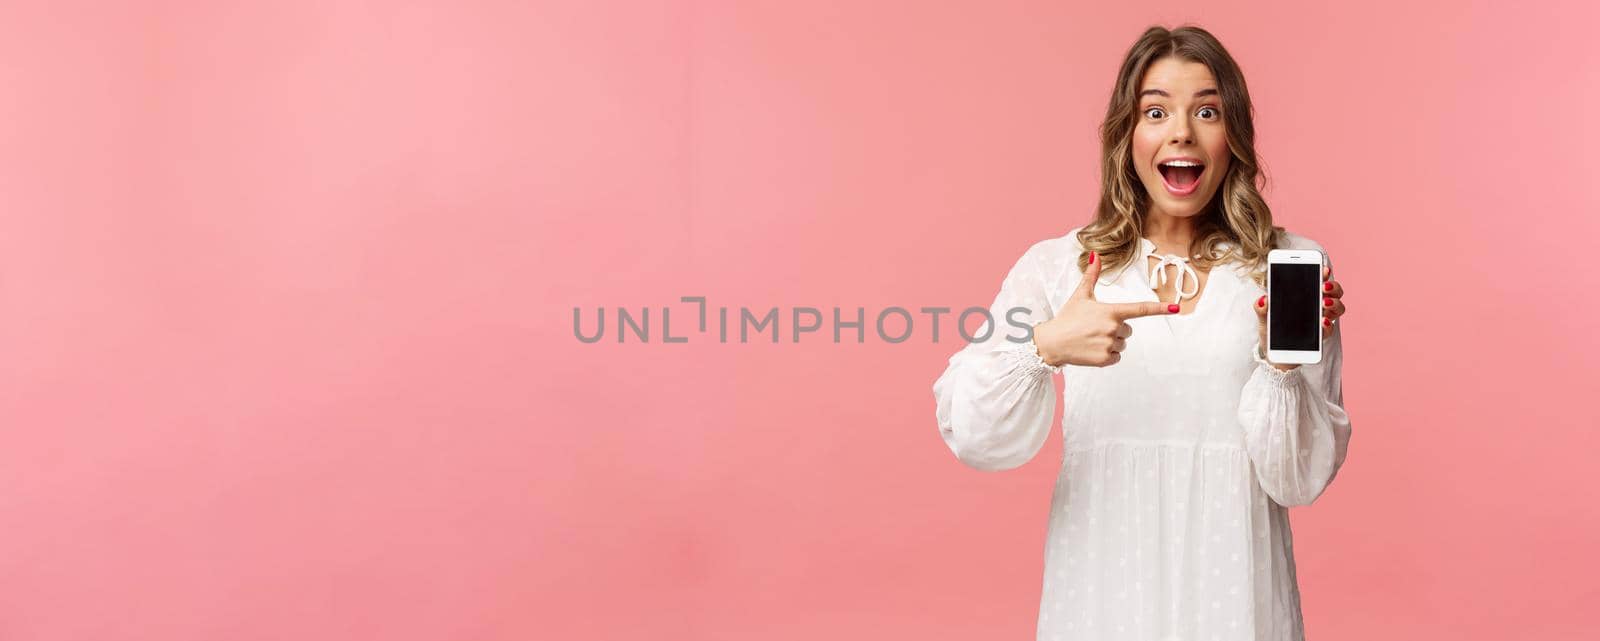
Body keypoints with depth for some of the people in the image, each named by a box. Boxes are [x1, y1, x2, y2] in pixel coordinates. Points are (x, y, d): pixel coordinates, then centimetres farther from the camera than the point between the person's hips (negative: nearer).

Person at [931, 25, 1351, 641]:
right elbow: (971, 436, -12)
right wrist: (1045, 347, -28)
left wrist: (1281, 359, -18)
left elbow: (1300, 480, -3)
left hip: (1231, 591, 0)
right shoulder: (1055, 265, -2)